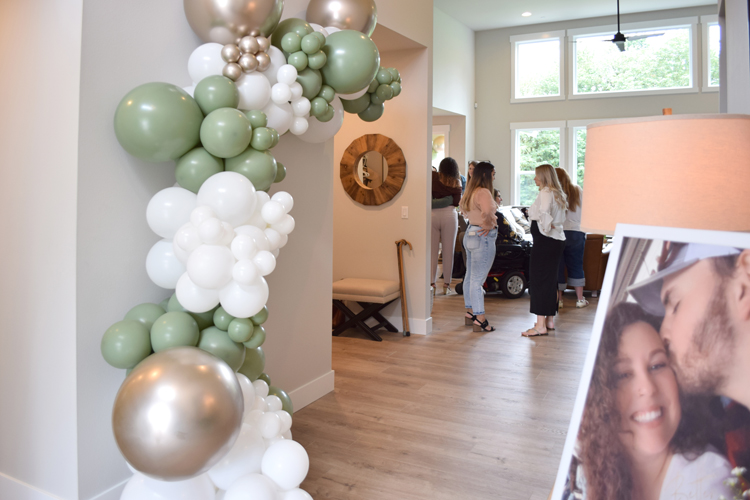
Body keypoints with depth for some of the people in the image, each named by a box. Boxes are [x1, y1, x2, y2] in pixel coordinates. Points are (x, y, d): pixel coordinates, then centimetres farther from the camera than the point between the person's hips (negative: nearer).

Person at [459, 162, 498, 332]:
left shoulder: (471, 192, 11)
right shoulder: (484, 192, -18)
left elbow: (464, 210, 28)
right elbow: (487, 213, -34)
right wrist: (489, 225, -16)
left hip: (470, 234, 10)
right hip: (483, 237, -10)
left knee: (470, 276, 16)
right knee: (478, 279, -6)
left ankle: (470, 312, 28)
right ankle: (480, 319, 0)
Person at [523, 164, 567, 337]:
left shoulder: (545, 192, -13)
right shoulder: (558, 194, 17)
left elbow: (544, 212, -30)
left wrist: (547, 227, -17)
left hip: (545, 240, -10)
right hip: (558, 240, 10)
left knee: (538, 279, -7)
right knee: (550, 280, 15)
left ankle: (540, 325, -6)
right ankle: (550, 320, 23)